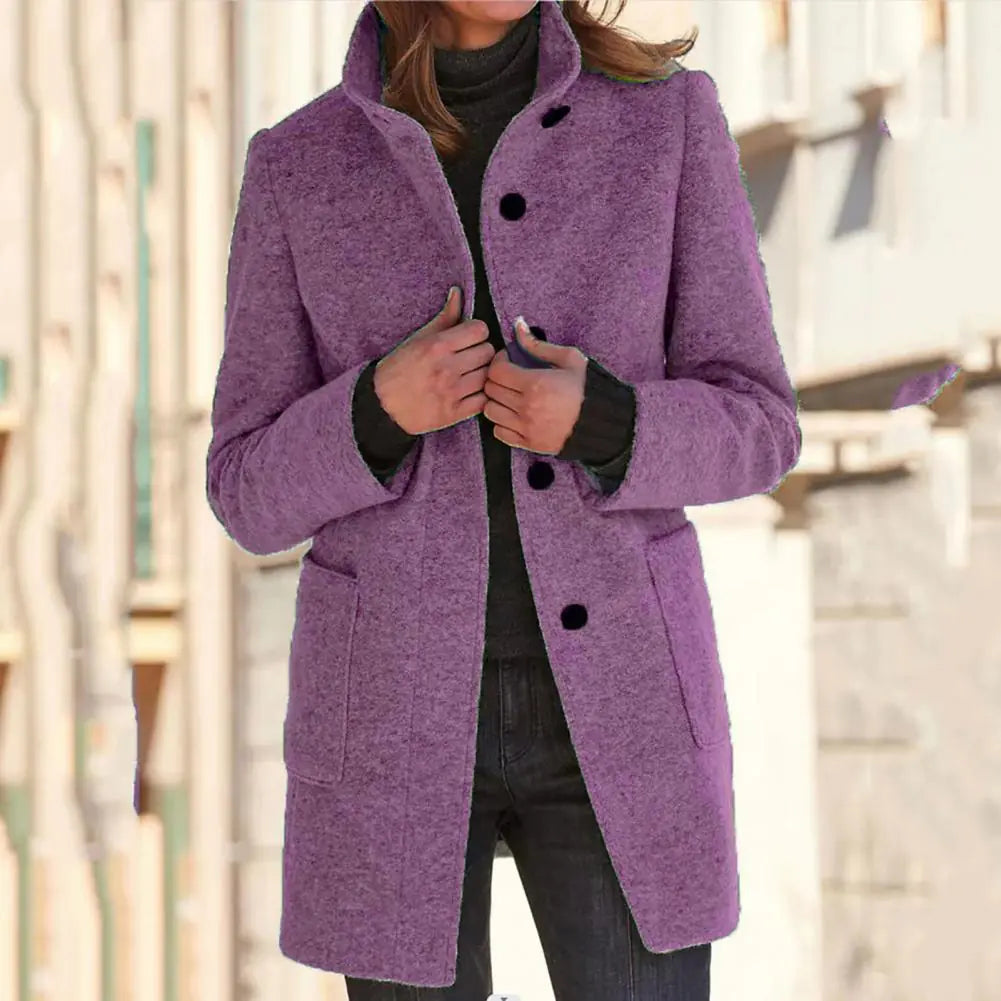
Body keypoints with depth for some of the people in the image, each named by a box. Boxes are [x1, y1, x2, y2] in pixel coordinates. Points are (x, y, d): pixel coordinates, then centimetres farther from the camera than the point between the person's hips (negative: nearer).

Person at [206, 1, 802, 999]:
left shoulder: (665, 117, -2)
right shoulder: (298, 168, -2)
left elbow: (747, 432, 0)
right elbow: (258, 494, 0)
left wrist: (599, 422, -21)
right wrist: (382, 408, -21)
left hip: (611, 698, 0)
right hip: (399, 705, 0)